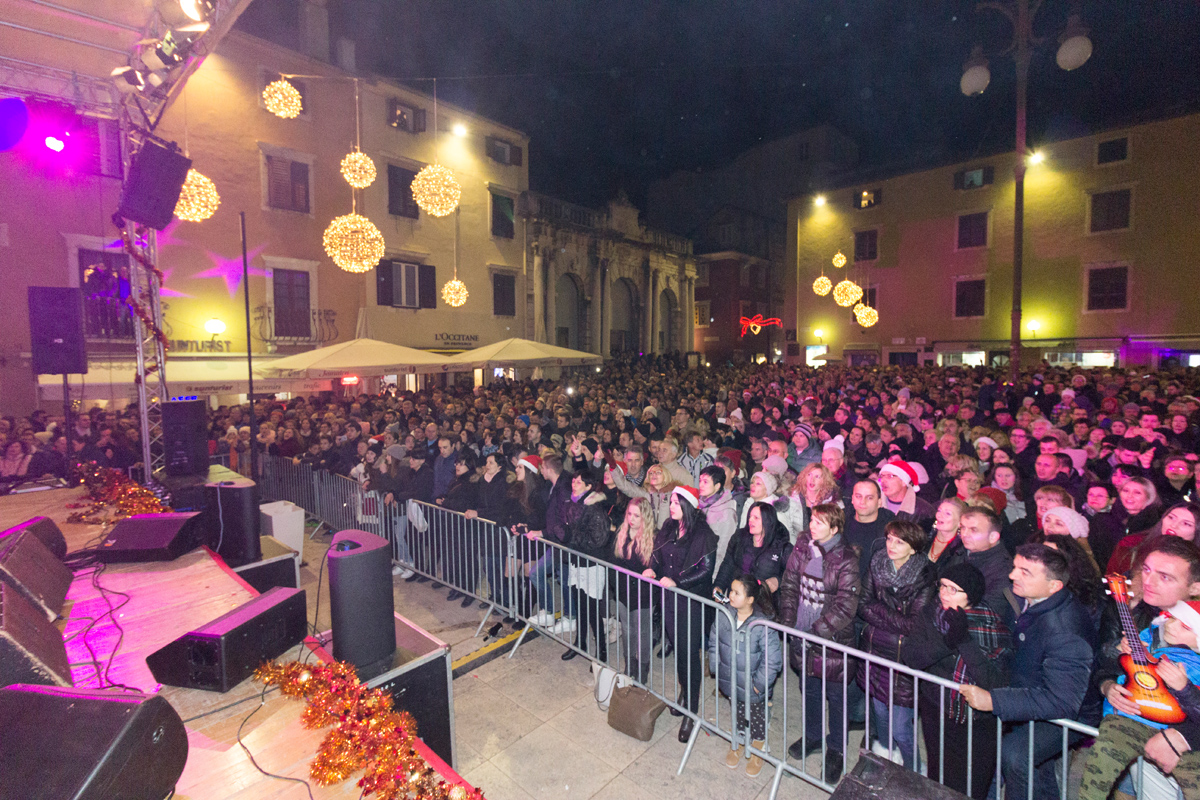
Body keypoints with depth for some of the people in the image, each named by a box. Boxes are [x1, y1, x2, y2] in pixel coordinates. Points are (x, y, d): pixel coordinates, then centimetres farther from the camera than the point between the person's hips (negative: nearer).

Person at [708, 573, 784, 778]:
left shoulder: (762, 625, -30)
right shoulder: (723, 615, -15)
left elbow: (773, 661, -23)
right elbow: (713, 642, 1)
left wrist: (759, 683, -15)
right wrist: (716, 667, 1)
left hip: (753, 687, -4)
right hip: (731, 682, 4)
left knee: (756, 717, 21)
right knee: (737, 713, 26)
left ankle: (757, 753, 48)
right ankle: (737, 745, 54)